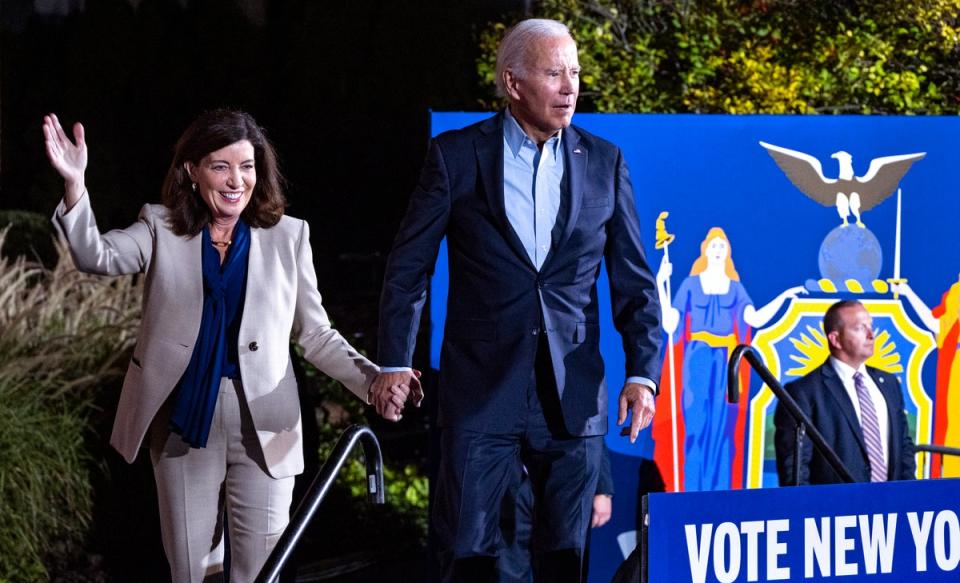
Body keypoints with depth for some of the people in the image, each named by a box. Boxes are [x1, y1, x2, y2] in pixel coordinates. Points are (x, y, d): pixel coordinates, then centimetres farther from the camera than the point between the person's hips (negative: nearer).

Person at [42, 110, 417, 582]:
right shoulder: (161, 229, 4)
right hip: (185, 426, 1)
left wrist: (373, 379, -11)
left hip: (262, 429, -1)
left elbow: (315, 335, 6)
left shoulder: (287, 236, 4)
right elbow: (96, 256, -15)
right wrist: (74, 183, -32)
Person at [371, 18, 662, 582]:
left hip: (573, 397, 2)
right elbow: (409, 267, 4)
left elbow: (635, 281, 7)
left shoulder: (604, 162, 6)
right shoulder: (456, 156, 0)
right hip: (481, 388, -2)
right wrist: (395, 362, -5)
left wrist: (643, 372, -5)